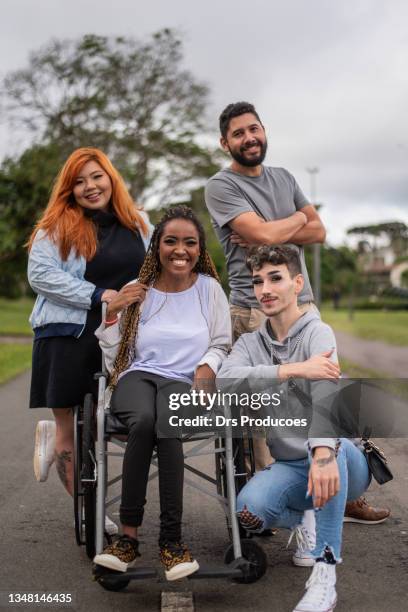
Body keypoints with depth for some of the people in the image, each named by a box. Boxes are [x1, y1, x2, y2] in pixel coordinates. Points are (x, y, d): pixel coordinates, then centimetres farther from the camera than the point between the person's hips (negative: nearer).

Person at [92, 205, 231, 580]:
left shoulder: (209, 288, 13)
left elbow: (222, 344, 16)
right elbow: (115, 359, 13)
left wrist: (208, 366, -5)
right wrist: (112, 315, 0)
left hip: (185, 381, 0)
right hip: (138, 376, 1)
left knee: (167, 425, -37)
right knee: (144, 420, -37)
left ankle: (171, 539, -29)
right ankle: (129, 535, -30)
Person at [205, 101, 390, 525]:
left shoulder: (283, 178, 18)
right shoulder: (221, 186, -3)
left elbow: (318, 232, 9)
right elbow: (262, 234, -17)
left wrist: (272, 233, -7)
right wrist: (298, 219, 2)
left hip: (303, 304, 6)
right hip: (256, 311, -6)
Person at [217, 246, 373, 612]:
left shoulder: (317, 332, -9)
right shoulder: (250, 342, 4)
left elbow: (326, 393, -30)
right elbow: (225, 379, -20)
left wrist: (322, 452, -49)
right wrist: (293, 369, -32)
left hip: (342, 464, -3)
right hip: (290, 468, 3)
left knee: (330, 444, -37)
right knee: (249, 510, -27)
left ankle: (325, 574, -30)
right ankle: (303, 520, 9)